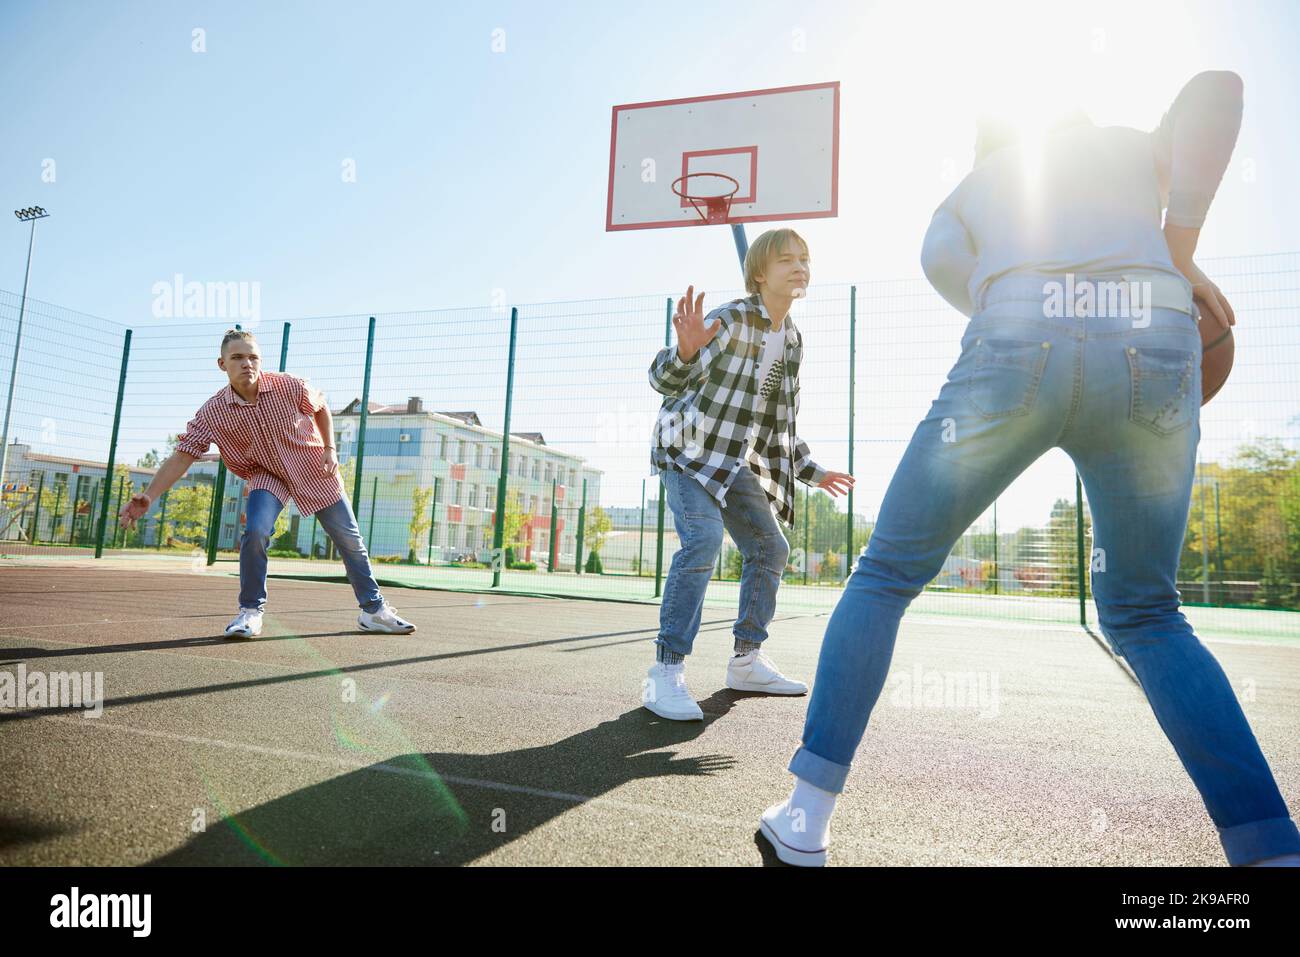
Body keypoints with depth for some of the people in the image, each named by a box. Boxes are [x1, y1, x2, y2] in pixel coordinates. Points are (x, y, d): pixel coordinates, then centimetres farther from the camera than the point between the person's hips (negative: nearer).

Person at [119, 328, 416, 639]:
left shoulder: (289, 386, -18)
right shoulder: (211, 413, -17)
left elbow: (320, 407, 2)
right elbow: (183, 456, -18)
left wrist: (330, 448, -7)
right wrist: (148, 496, -27)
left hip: (315, 470, 1)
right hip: (267, 476, 0)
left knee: (351, 540, 3)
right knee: (254, 532, -26)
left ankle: (374, 610, 19)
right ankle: (250, 612, -5)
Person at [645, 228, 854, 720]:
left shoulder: (793, 340, 8)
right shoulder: (731, 319, -16)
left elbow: (782, 421, 17)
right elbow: (664, 380, -23)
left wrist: (814, 472, 18)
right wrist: (685, 350, -45)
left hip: (736, 462, 8)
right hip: (687, 448, -8)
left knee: (770, 549, 7)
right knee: (703, 540, -27)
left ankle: (747, 660, 19)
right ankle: (666, 672, -22)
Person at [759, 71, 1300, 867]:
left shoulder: (968, 191, 33)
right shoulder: (1131, 146, 35)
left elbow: (944, 260, 9)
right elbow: (1218, 86, 12)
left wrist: (1036, 324, 18)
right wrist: (1181, 256, 13)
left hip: (1015, 355, -1)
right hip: (1154, 359, 2)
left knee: (885, 575, 8)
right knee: (1144, 616, 18)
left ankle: (807, 814, 6)